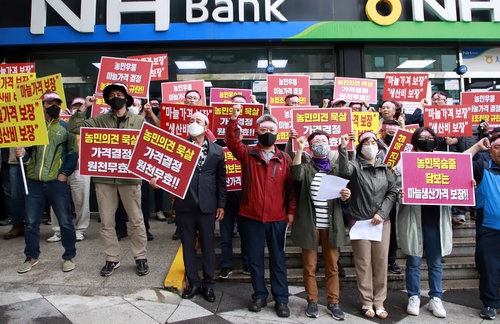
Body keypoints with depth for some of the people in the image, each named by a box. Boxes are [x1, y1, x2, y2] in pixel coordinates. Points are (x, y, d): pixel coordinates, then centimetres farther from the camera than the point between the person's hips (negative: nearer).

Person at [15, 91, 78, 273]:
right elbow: (26, 151, 10)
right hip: (34, 182, 2)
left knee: (65, 221, 2)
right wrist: (21, 153, -12)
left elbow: (73, 153, 1)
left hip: (57, 182, -2)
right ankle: (31, 257, 26)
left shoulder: (65, 127, 5)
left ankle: (69, 256, 17)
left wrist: (65, 173, -8)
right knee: (31, 222, 10)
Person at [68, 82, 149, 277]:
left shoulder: (138, 121, 3)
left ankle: (140, 257, 20)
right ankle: (112, 259, 24)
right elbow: (74, 128, 4)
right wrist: (84, 108, -1)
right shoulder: (99, 120, 8)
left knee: (136, 220, 6)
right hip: (103, 177, 3)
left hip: (130, 177, -2)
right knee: (106, 221, 10)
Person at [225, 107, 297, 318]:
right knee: (255, 259, 12)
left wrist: (291, 211, -1)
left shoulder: (285, 158, 3)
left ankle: (281, 299, 24)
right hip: (251, 216, 0)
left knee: (278, 259, 11)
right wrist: (234, 119, -30)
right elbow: (232, 142, -18)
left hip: (277, 218, 0)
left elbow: (291, 187, 3)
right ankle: (259, 295, 29)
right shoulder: (247, 154, 1)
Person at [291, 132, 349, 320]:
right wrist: (299, 149, -24)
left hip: (330, 225, 2)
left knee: (332, 266, 8)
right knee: (309, 266, 7)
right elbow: (296, 175, -22)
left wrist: (345, 196, -11)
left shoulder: (336, 169, 10)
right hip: (309, 224, -2)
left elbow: (341, 196, 12)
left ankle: (333, 302, 22)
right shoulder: (306, 168, 3)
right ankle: (312, 301, 22)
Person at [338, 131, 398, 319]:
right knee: (363, 263, 4)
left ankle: (379, 302, 21)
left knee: (381, 263, 8)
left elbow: (392, 192, 5)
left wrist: (381, 213, -6)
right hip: (360, 222, -3)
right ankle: (366, 302, 17)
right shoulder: (355, 166, -1)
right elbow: (344, 171, -25)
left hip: (382, 222, 3)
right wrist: (342, 148, -32)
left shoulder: (385, 168, 9)